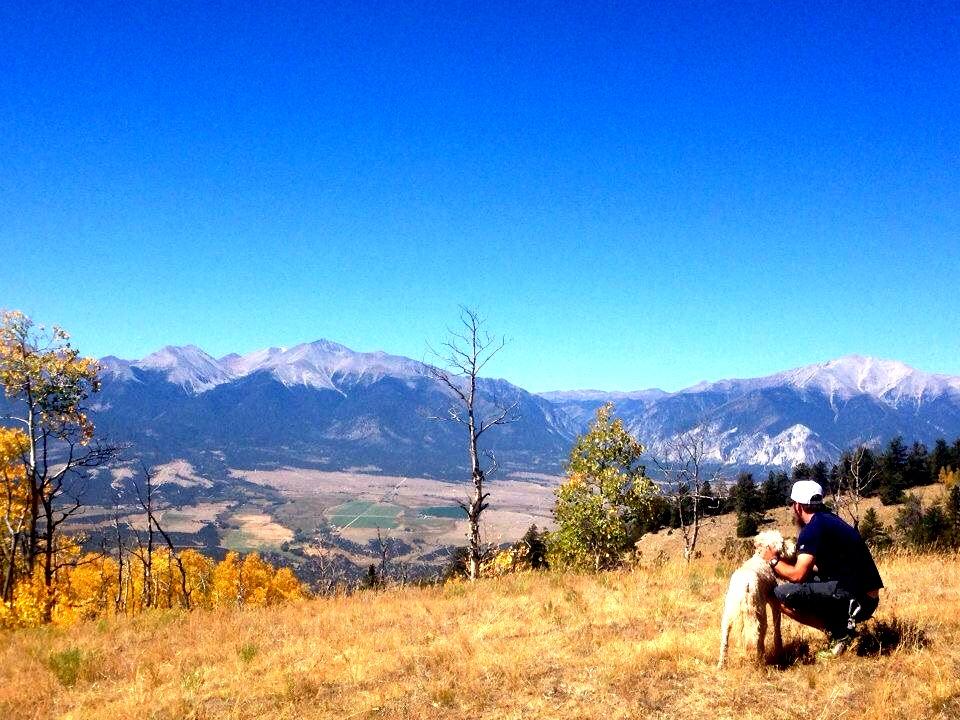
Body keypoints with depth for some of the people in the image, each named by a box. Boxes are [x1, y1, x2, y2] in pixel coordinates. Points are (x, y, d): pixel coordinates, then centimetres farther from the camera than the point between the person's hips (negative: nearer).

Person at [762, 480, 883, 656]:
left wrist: (774, 561, 3)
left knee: (782, 595, -15)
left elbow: (798, 575, -15)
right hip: (867, 599, 10)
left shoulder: (813, 528, -11)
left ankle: (838, 631, -9)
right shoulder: (830, 519, 17)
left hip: (854, 599, -9)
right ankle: (842, 624, 10)